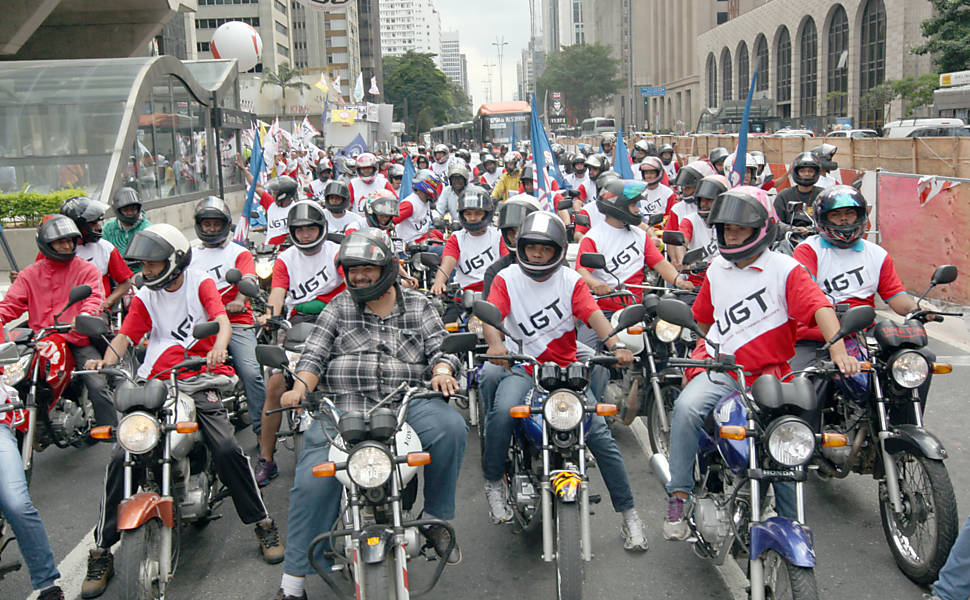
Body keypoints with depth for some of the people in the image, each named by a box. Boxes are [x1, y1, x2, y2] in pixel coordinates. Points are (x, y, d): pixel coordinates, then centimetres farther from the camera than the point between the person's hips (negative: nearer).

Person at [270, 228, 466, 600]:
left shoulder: (419, 306, 16)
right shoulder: (339, 307, 17)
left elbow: (439, 347, 9)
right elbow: (315, 353, 9)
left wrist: (442, 372, -15)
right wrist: (301, 387, -10)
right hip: (340, 407, 0)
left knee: (450, 427, -30)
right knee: (313, 481, -20)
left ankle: (436, 517, -7)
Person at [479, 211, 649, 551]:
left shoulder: (571, 280, 4)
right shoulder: (507, 279, 3)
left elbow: (592, 313, -11)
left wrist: (615, 346, -30)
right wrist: (495, 343, -38)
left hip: (567, 367, 1)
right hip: (522, 367, -1)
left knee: (599, 433, -13)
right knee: (502, 411, -31)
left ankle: (628, 513, 1)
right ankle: (494, 483, -6)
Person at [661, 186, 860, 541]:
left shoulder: (785, 269, -4)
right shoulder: (716, 269, 12)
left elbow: (819, 307, -19)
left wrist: (838, 349, -35)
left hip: (768, 376, -2)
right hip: (718, 370, 2)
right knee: (686, 408, -28)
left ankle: (790, 525, 17)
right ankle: (678, 499, -24)